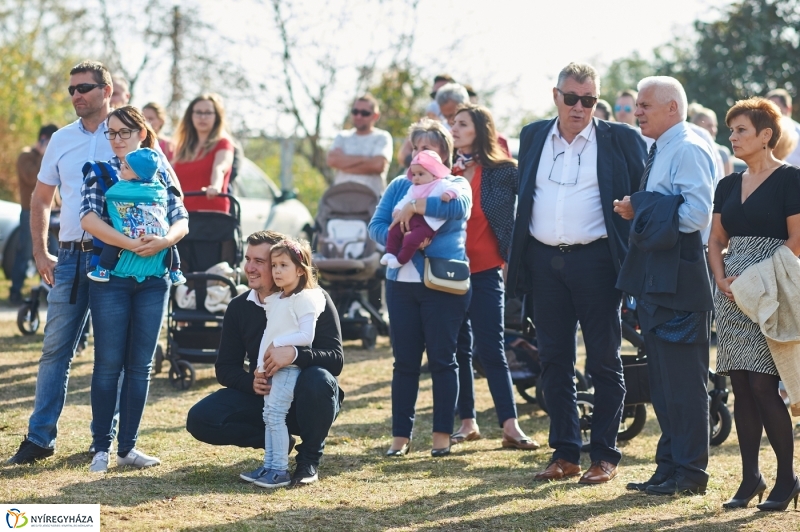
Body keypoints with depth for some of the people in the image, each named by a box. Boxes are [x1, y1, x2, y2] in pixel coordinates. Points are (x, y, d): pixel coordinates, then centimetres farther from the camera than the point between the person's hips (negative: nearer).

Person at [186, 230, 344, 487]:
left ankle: (309, 460, -13)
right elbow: (225, 367, 2)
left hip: (307, 402, -4)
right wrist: (251, 382, -21)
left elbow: (336, 360, -20)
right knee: (200, 418, -18)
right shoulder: (239, 307, 0)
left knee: (319, 379, -39)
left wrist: (295, 354, -39)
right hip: (263, 397, 4)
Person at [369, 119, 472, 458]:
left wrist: (413, 207, -19)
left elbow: (457, 204, -19)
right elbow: (376, 226, 4)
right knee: (404, 362, 4)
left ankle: (443, 434, 6)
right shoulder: (399, 186, 14)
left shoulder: (456, 184, 5)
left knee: (442, 359, 0)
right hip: (402, 283, 3)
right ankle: (401, 435, 7)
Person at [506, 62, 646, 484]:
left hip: (595, 260, -4)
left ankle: (605, 456, 8)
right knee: (554, 360, 7)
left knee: (604, 361, 2)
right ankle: (564, 453, 15)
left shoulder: (619, 140, 0)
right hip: (544, 260, 4)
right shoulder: (533, 137, 11)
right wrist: (513, 255, 9)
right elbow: (520, 194, 16)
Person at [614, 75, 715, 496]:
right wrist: (636, 213, 8)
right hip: (655, 279, 10)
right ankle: (669, 466, 19)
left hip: (680, 280, -10)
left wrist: (642, 213, -14)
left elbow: (698, 214, -22)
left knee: (684, 379, -5)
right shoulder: (660, 150, 18)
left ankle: (690, 472, 0)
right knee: (661, 379, 13)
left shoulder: (689, 149, -12)